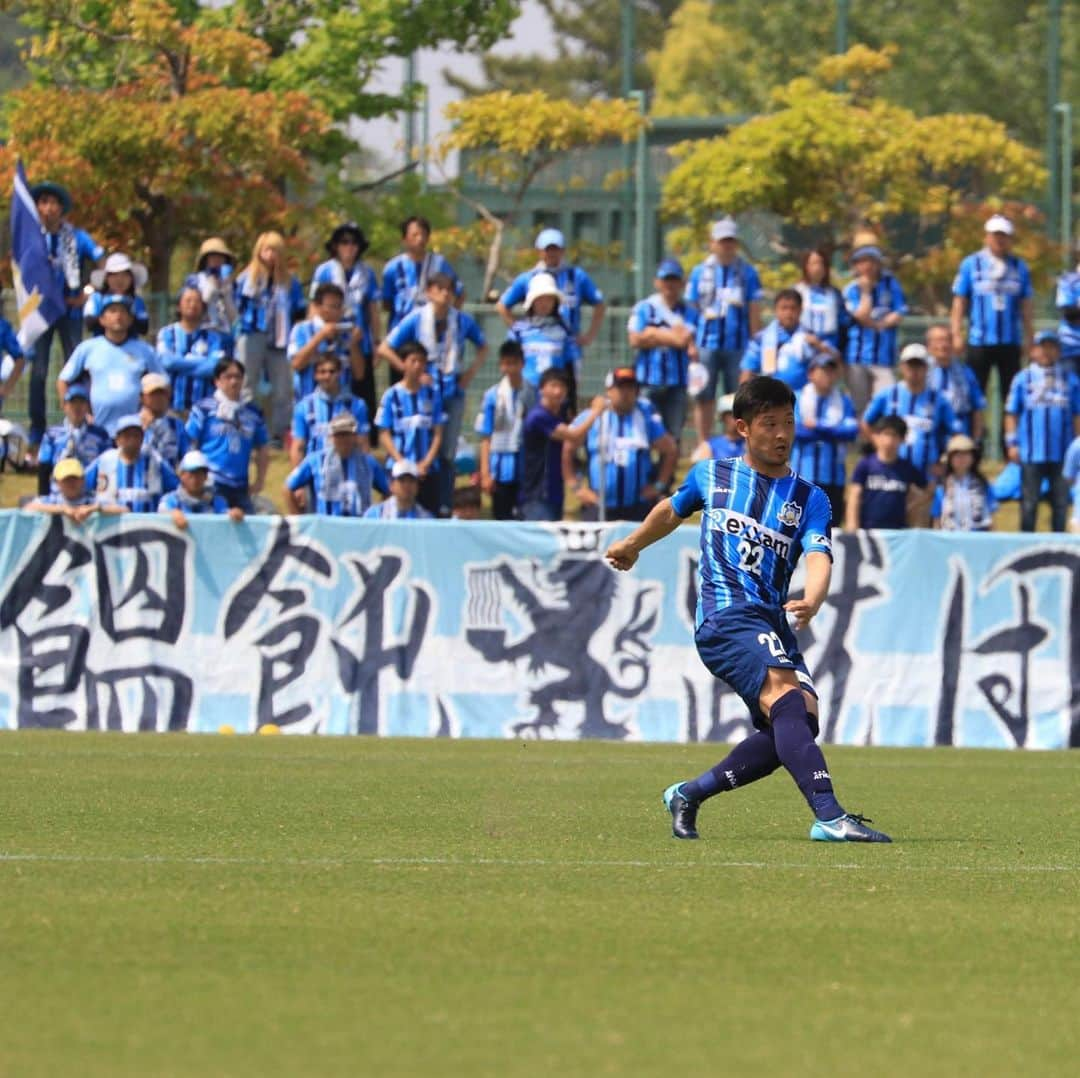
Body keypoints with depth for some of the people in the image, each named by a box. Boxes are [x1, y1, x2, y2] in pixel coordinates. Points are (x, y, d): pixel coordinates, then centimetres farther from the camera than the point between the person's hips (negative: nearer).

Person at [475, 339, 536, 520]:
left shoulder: (533, 395, 1)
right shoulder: (493, 396, -1)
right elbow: (485, 438, 1)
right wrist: (485, 473, -4)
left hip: (528, 470, 0)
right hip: (502, 470, 0)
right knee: (502, 518, 5)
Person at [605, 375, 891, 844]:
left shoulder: (809, 499, 11)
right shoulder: (711, 475, 13)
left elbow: (819, 558, -8)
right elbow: (673, 510, 34)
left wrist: (812, 601, -30)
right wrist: (632, 544, 49)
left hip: (774, 624, 4)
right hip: (724, 614, -4)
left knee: (797, 724, -9)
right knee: (785, 697, -27)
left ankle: (689, 795, 14)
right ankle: (829, 816, -44)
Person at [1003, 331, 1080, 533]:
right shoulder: (1023, 379, 4)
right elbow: (1011, 414, 5)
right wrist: (1012, 444, -2)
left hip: (1062, 454, 1)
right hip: (1031, 454, -1)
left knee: (1061, 501, 6)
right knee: (1029, 502, 4)